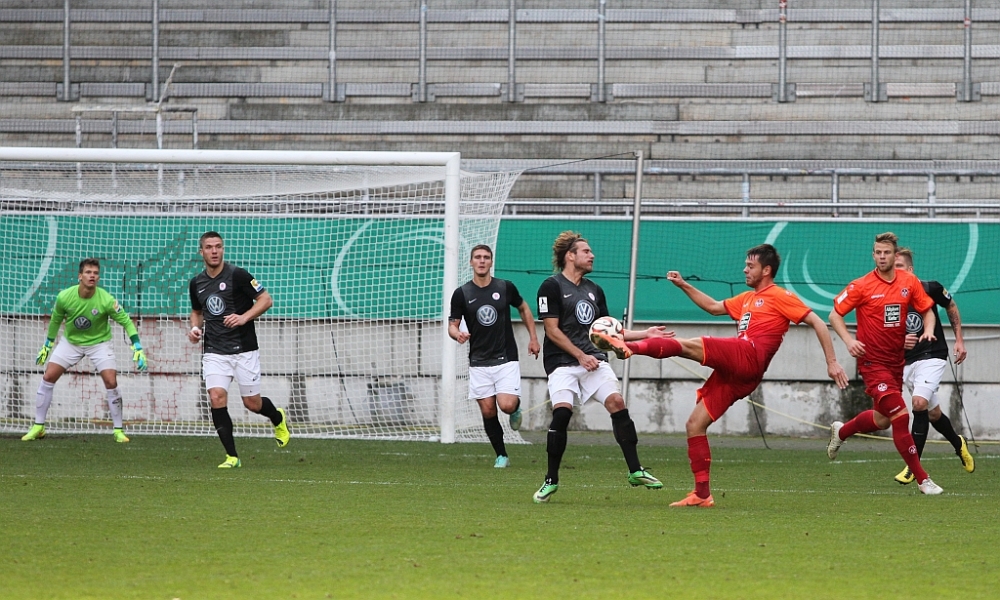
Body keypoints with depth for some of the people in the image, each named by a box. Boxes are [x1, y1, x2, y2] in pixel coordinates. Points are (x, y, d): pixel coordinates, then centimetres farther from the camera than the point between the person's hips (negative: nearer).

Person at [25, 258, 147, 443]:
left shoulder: (106, 300, -26)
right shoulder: (64, 297, -20)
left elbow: (126, 321, -17)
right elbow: (55, 320, 0)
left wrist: (138, 349, -24)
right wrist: (47, 346, 8)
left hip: (99, 342, -2)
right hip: (71, 341, 2)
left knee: (111, 382, -16)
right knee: (48, 378, -6)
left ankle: (118, 430, 0)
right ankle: (38, 427, 7)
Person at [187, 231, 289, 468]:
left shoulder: (237, 275, -9)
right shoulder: (197, 283, 6)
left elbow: (266, 300, -7)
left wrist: (244, 317, -21)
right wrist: (195, 328, 4)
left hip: (244, 350, -3)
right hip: (214, 352, 3)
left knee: (252, 403, 4)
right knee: (217, 398, -16)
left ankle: (278, 419, 41)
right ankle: (231, 456, -9)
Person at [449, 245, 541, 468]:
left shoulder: (506, 288, -1)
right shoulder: (462, 294, -1)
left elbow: (524, 309, 16)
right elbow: (452, 325, 3)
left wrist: (533, 338, 13)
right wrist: (458, 334, -20)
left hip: (506, 359, -1)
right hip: (479, 363, 1)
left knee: (507, 405, -16)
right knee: (488, 410, -1)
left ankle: (516, 408, 21)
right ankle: (501, 456, 14)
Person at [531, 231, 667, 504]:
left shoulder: (594, 290, 18)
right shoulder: (552, 287, -2)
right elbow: (552, 330, -8)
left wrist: (644, 334, 15)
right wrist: (580, 356, -12)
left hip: (594, 359, 5)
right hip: (562, 361, -5)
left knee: (616, 402, -14)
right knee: (562, 412, -20)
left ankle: (635, 471, -12)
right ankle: (551, 481, -7)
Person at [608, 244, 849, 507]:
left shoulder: (780, 297, 6)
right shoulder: (747, 299, 31)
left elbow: (817, 323, 0)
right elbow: (714, 307, 43)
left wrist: (832, 362, -7)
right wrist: (683, 285, 33)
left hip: (748, 356, -9)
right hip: (732, 373, 9)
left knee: (688, 345, -24)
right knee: (695, 424, 1)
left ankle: (633, 346, -40)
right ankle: (702, 493, 0)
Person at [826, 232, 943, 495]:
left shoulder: (909, 282, 2)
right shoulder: (861, 286, -10)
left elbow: (927, 310, 11)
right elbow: (835, 315, -4)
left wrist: (928, 330, -11)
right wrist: (849, 340, -19)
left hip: (896, 361, 6)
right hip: (873, 362, -6)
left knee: (882, 420, 19)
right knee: (900, 416, -15)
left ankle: (840, 432, 48)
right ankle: (922, 479, -11)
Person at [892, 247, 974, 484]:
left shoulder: (930, 289, -10)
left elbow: (951, 307, 10)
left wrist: (959, 340, 9)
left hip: (932, 356, -3)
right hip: (906, 362, 3)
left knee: (919, 403, -23)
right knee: (933, 413, 14)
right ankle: (958, 444, 46)